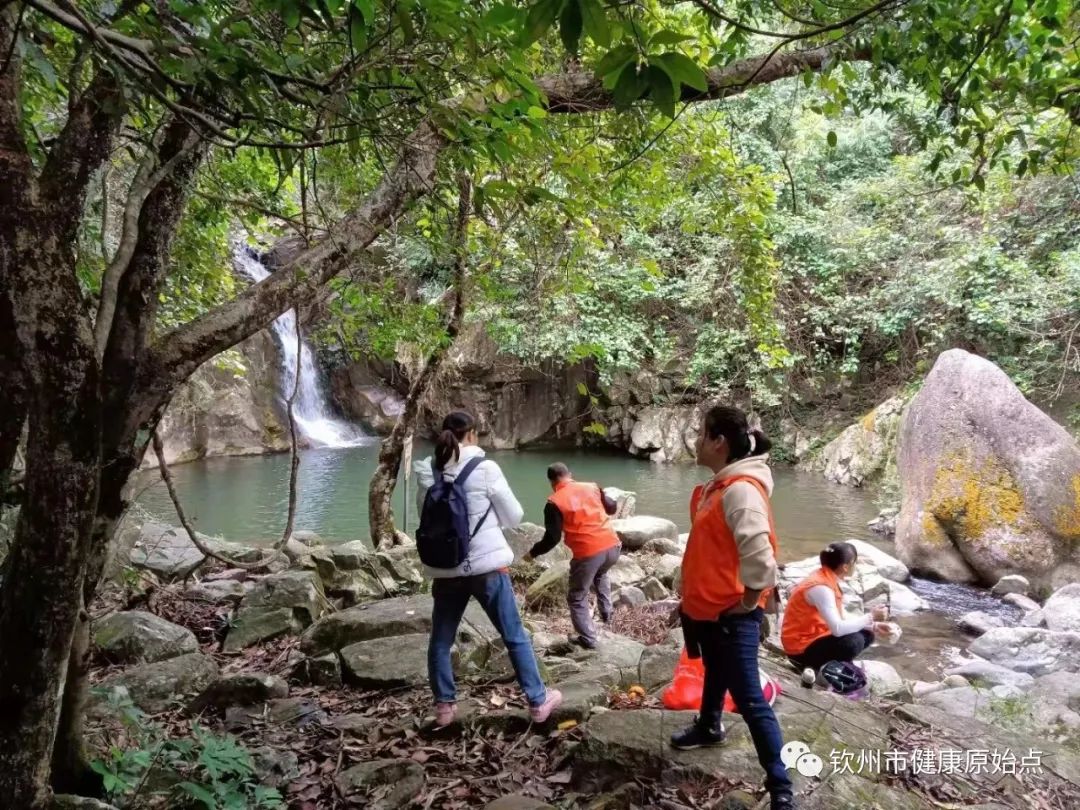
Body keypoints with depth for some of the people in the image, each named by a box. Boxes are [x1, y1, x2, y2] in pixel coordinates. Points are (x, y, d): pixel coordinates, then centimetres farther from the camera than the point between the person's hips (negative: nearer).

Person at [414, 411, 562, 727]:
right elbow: (514, 516, -2)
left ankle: (444, 706, 28)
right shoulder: (485, 468, -11)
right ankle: (538, 702, 22)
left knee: (440, 641, 19)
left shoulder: (427, 472, -2)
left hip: (445, 570, 3)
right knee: (515, 637, 12)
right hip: (487, 566, -2)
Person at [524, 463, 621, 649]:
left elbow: (552, 538, -6)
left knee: (577, 598, 14)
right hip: (612, 546, 6)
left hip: (588, 553, -5)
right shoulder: (592, 487, 9)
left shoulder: (554, 502, -4)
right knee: (600, 574, 39)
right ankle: (606, 612, 38)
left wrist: (533, 552, 9)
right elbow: (612, 508, 21)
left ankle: (588, 639, 13)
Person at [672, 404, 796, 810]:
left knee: (749, 700, 0)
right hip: (706, 607, 10)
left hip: (732, 616, -10)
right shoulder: (716, 486, 6)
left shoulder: (740, 490, -25)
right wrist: (691, 595, 17)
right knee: (715, 674, 30)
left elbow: (760, 555, -32)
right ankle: (708, 728, 53)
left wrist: (747, 602, -19)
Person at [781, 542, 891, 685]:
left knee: (867, 635, 9)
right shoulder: (821, 587, -26)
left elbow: (841, 620, 9)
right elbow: (838, 628, -32)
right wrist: (871, 617, -22)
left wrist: (873, 626, 0)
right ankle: (817, 671, -8)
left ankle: (826, 665, 5)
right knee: (854, 642, -27)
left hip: (816, 636, 10)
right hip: (801, 648, -10)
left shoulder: (829, 580, 3)